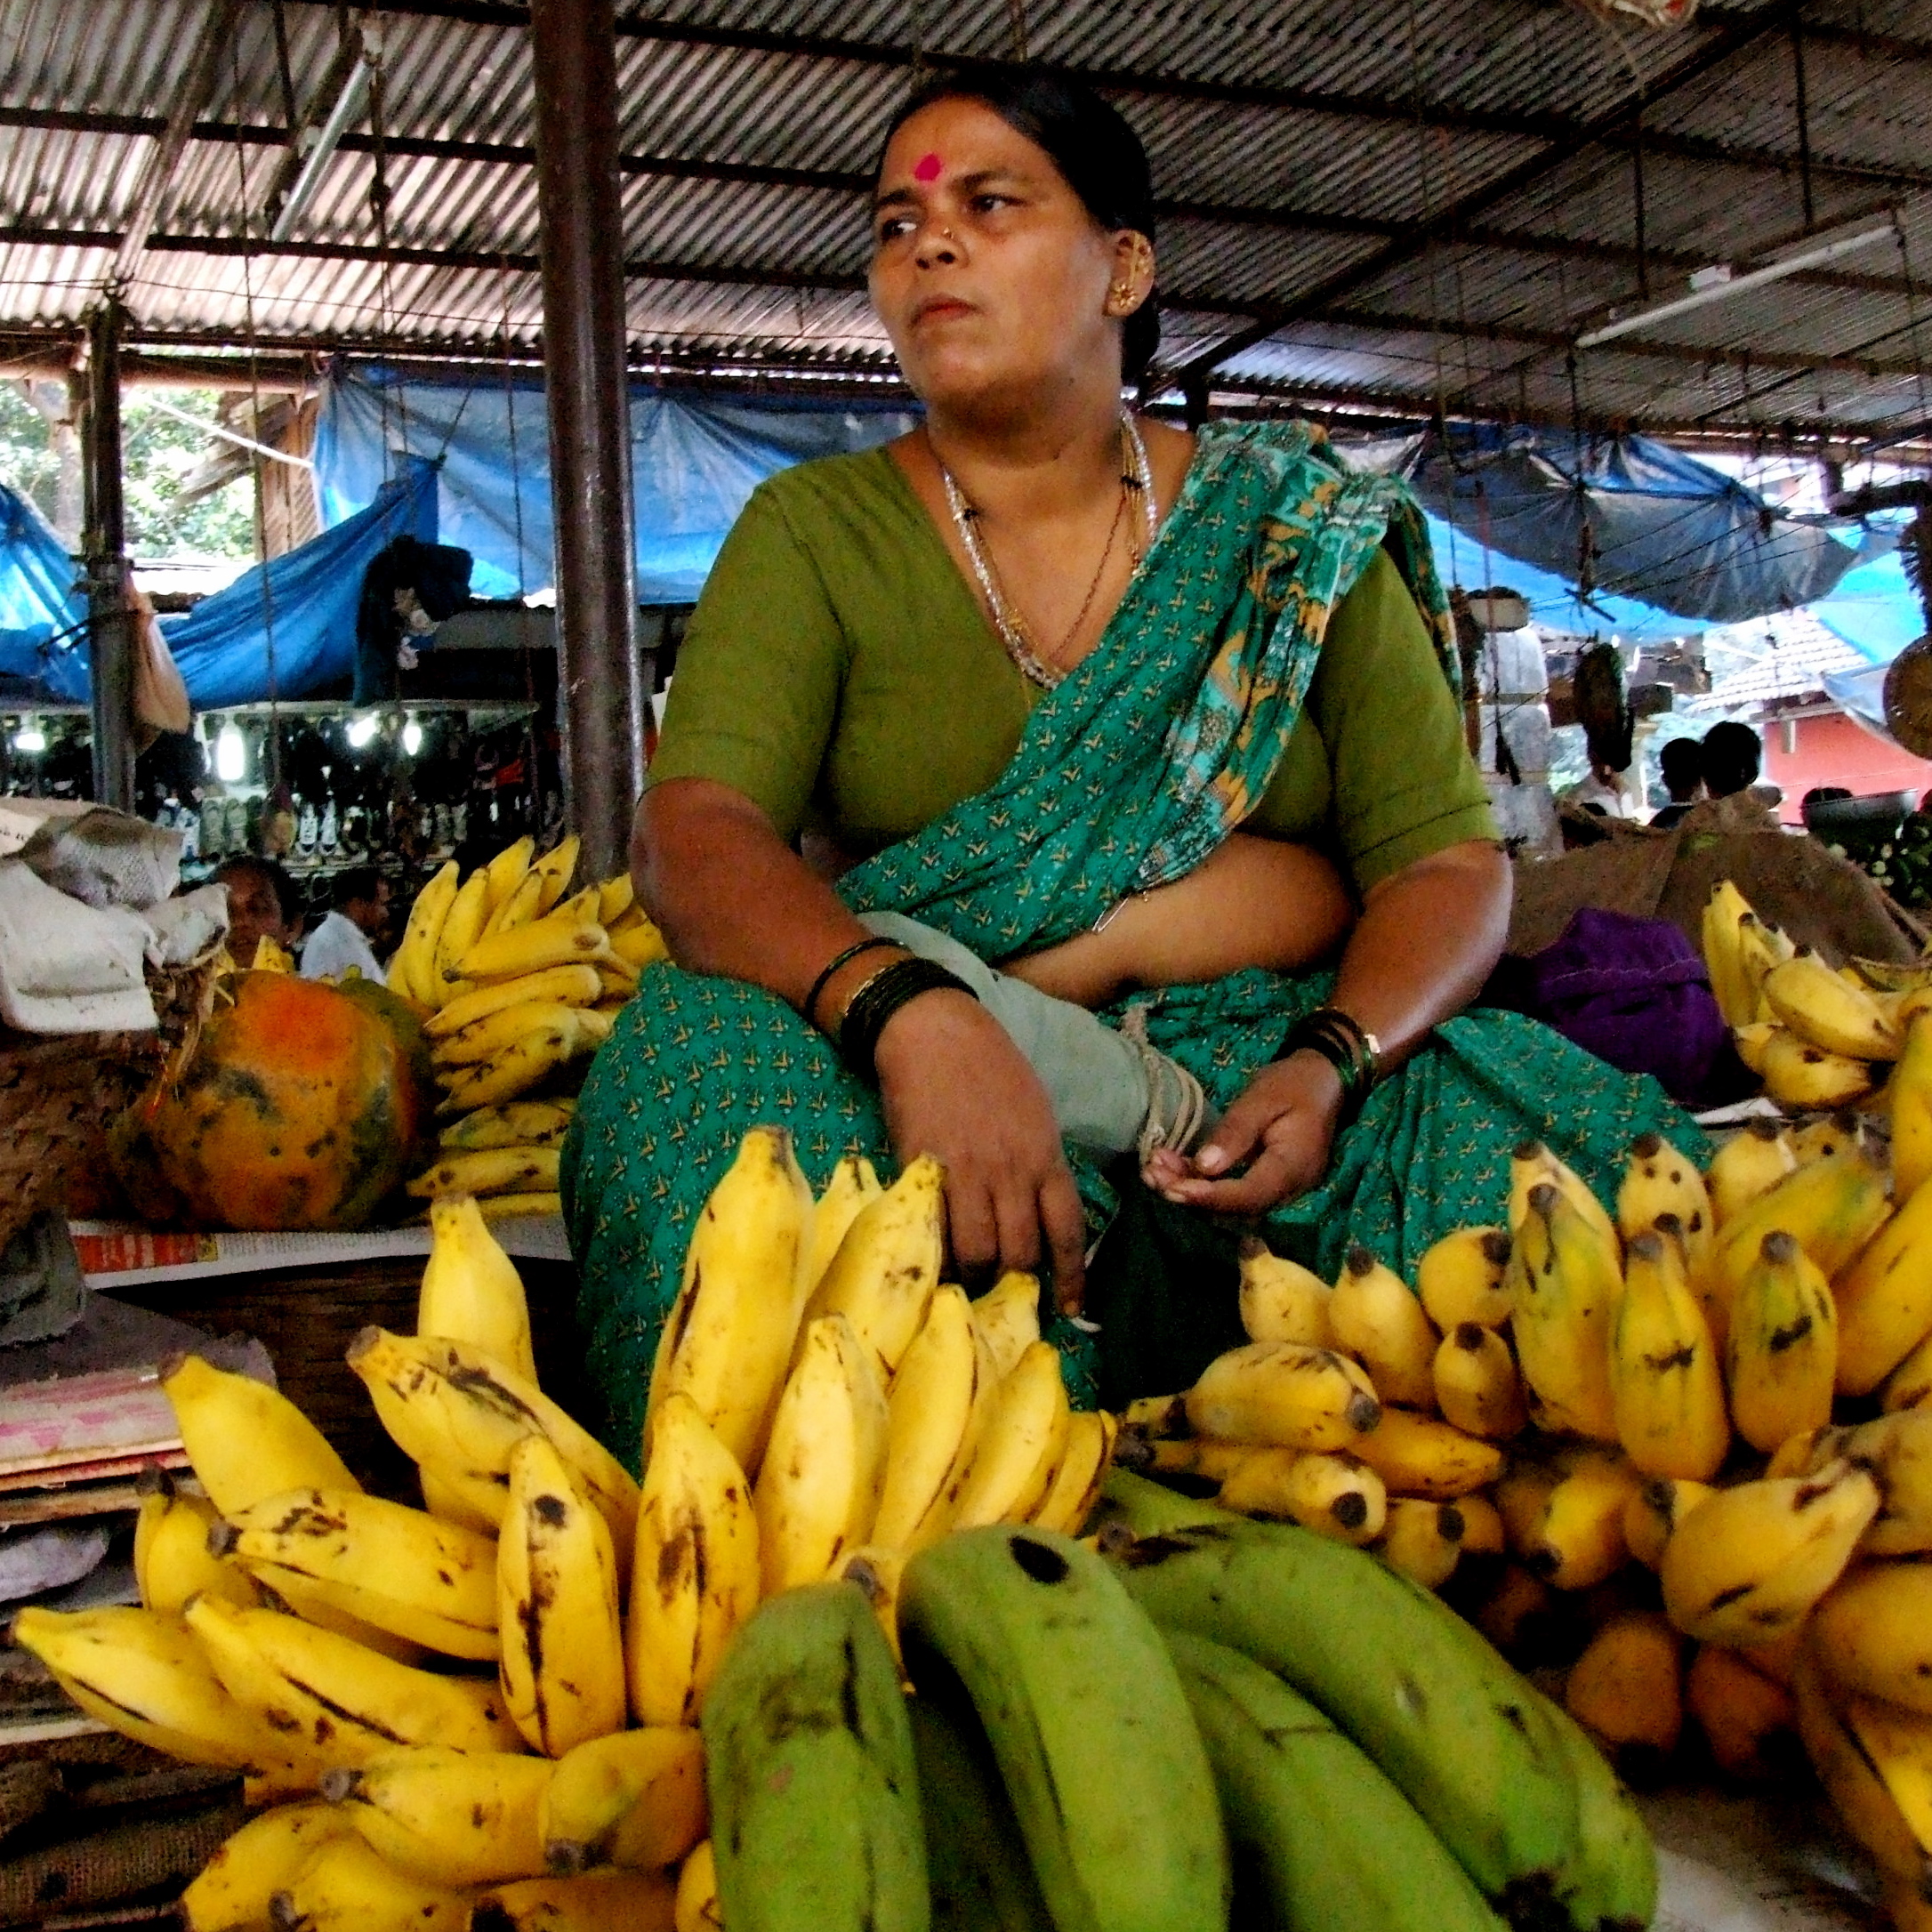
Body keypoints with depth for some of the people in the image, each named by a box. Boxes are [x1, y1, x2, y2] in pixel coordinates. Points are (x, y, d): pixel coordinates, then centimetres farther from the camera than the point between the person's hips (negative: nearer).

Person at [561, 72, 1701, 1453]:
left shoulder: (1294, 526, 9)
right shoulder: (813, 533, 6)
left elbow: (1447, 859, 3)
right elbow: (695, 834, -9)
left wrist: (1330, 1063, -20)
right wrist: (912, 1013, -30)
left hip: (1269, 1062, 1)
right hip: (912, 1072, 0)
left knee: (1569, 1154, -27)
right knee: (711, 1062, -30)